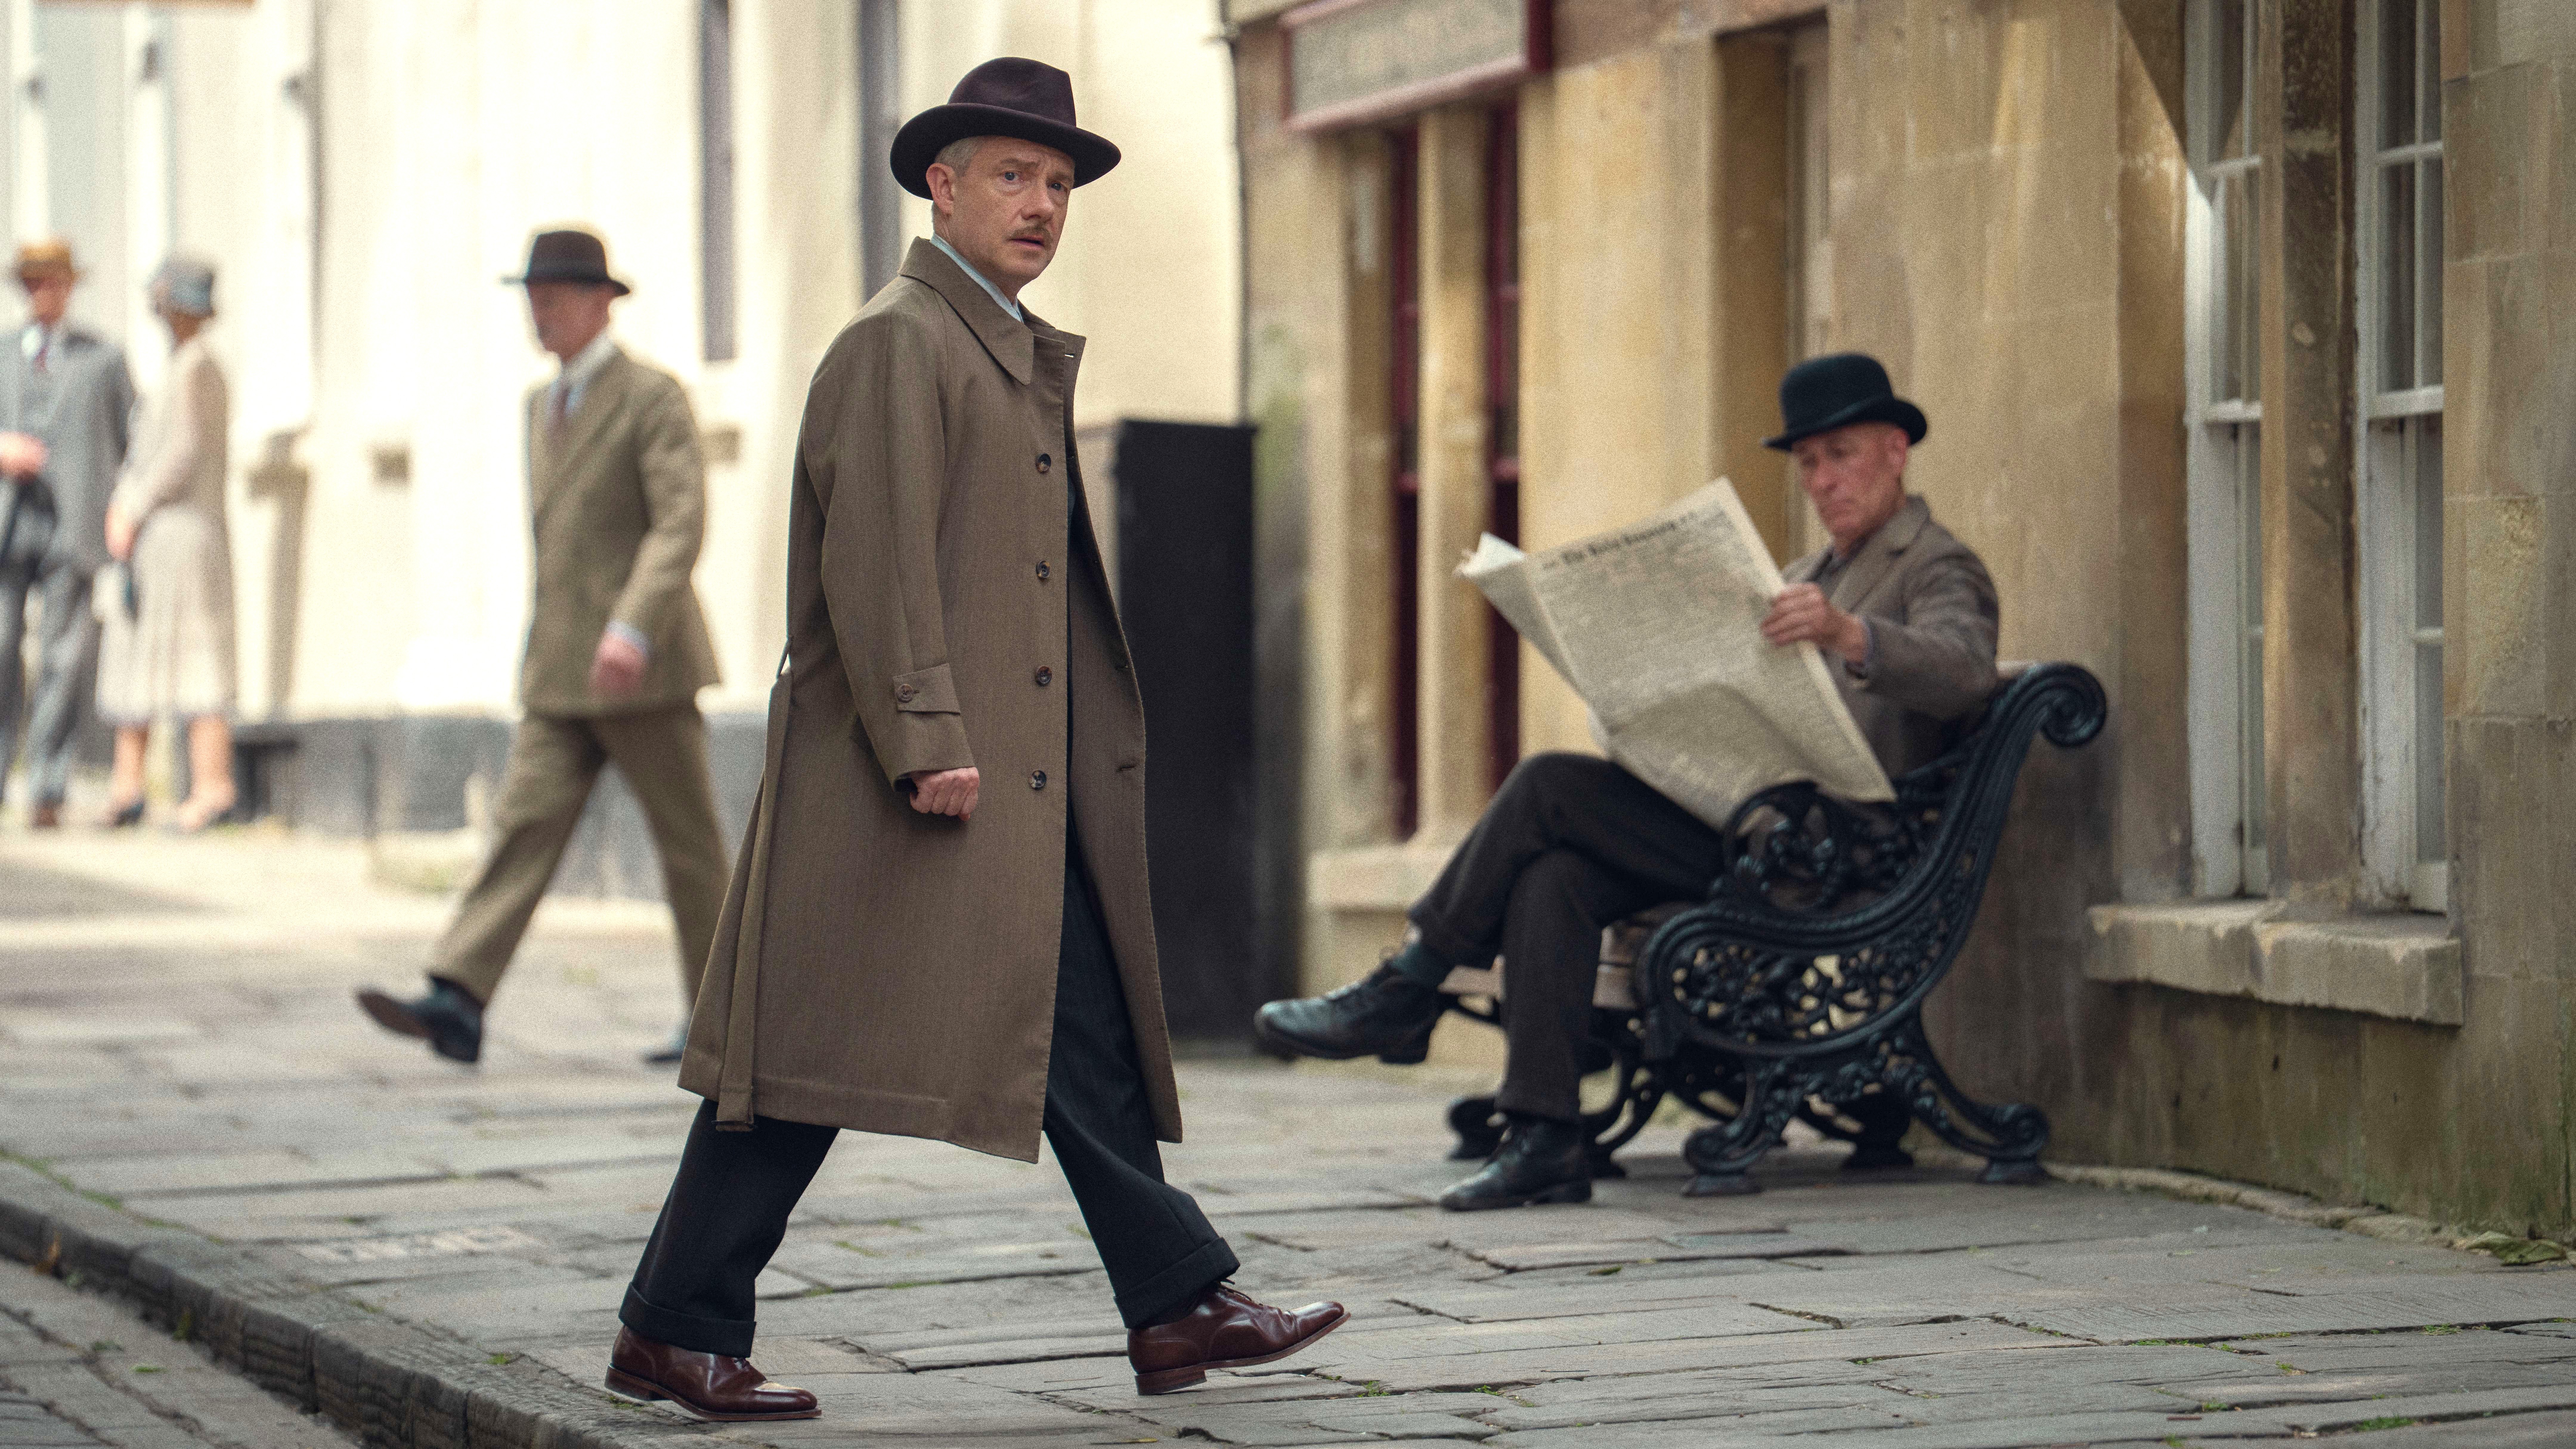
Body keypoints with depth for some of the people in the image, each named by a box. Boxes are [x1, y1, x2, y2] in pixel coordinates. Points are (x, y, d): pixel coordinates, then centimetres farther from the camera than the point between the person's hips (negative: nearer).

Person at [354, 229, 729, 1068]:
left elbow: (682, 524, -19)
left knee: (689, 843, 2)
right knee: (524, 824, -5)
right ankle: (458, 1005, -15)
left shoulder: (654, 399, -9)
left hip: (642, 664, -7)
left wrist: (634, 628, -31)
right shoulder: (545, 405, 17)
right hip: (561, 675, 7)